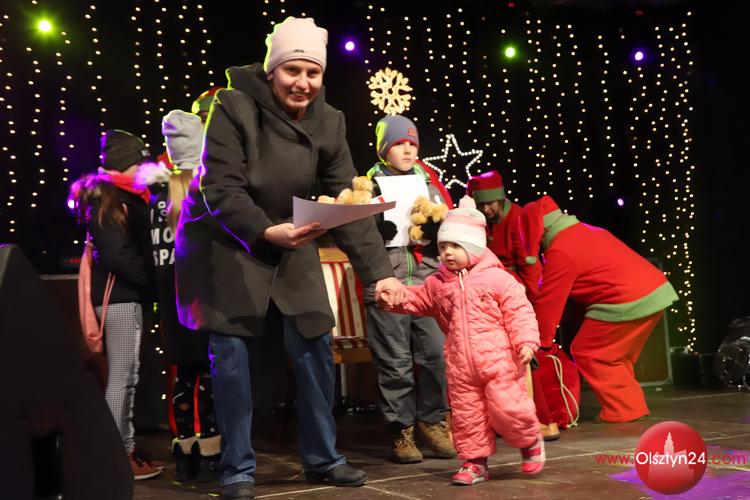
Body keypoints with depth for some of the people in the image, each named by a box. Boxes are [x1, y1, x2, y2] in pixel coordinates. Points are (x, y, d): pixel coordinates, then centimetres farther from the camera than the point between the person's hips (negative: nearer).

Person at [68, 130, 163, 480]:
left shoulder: (117, 196, 17)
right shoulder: (108, 199, -12)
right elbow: (115, 254, -19)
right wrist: (150, 282, -13)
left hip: (121, 293, 9)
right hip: (118, 293, -9)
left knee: (124, 376, 12)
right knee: (123, 377, -4)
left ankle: (126, 449, 19)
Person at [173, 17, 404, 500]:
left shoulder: (329, 121, -4)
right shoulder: (234, 105, -16)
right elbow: (220, 190, -21)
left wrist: (379, 271, -15)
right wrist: (266, 231, -37)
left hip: (293, 244, 4)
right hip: (227, 244, -4)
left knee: (315, 347, 4)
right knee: (232, 355, -4)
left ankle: (322, 458, 21)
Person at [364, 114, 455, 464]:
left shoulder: (427, 182, 17)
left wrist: (434, 221, -7)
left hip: (428, 283, 3)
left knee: (436, 354, -5)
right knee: (395, 361, -3)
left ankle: (432, 422, 11)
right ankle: (401, 430, 8)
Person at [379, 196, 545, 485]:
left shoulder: (497, 278, -6)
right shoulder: (438, 284, 9)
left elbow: (519, 312, -7)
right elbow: (416, 299, 15)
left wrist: (526, 342, -17)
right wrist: (392, 297, -3)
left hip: (499, 361, -5)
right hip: (460, 366, 5)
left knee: (507, 407, -7)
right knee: (465, 414, 8)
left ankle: (530, 442, 23)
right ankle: (475, 461, 22)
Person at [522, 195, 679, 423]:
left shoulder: (560, 252, -10)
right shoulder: (586, 231, 18)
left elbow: (548, 302, -5)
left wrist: (542, 342, 6)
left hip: (628, 302, -9)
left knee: (587, 353, 5)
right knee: (615, 357, 23)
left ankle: (623, 410, 6)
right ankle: (633, 407, 25)